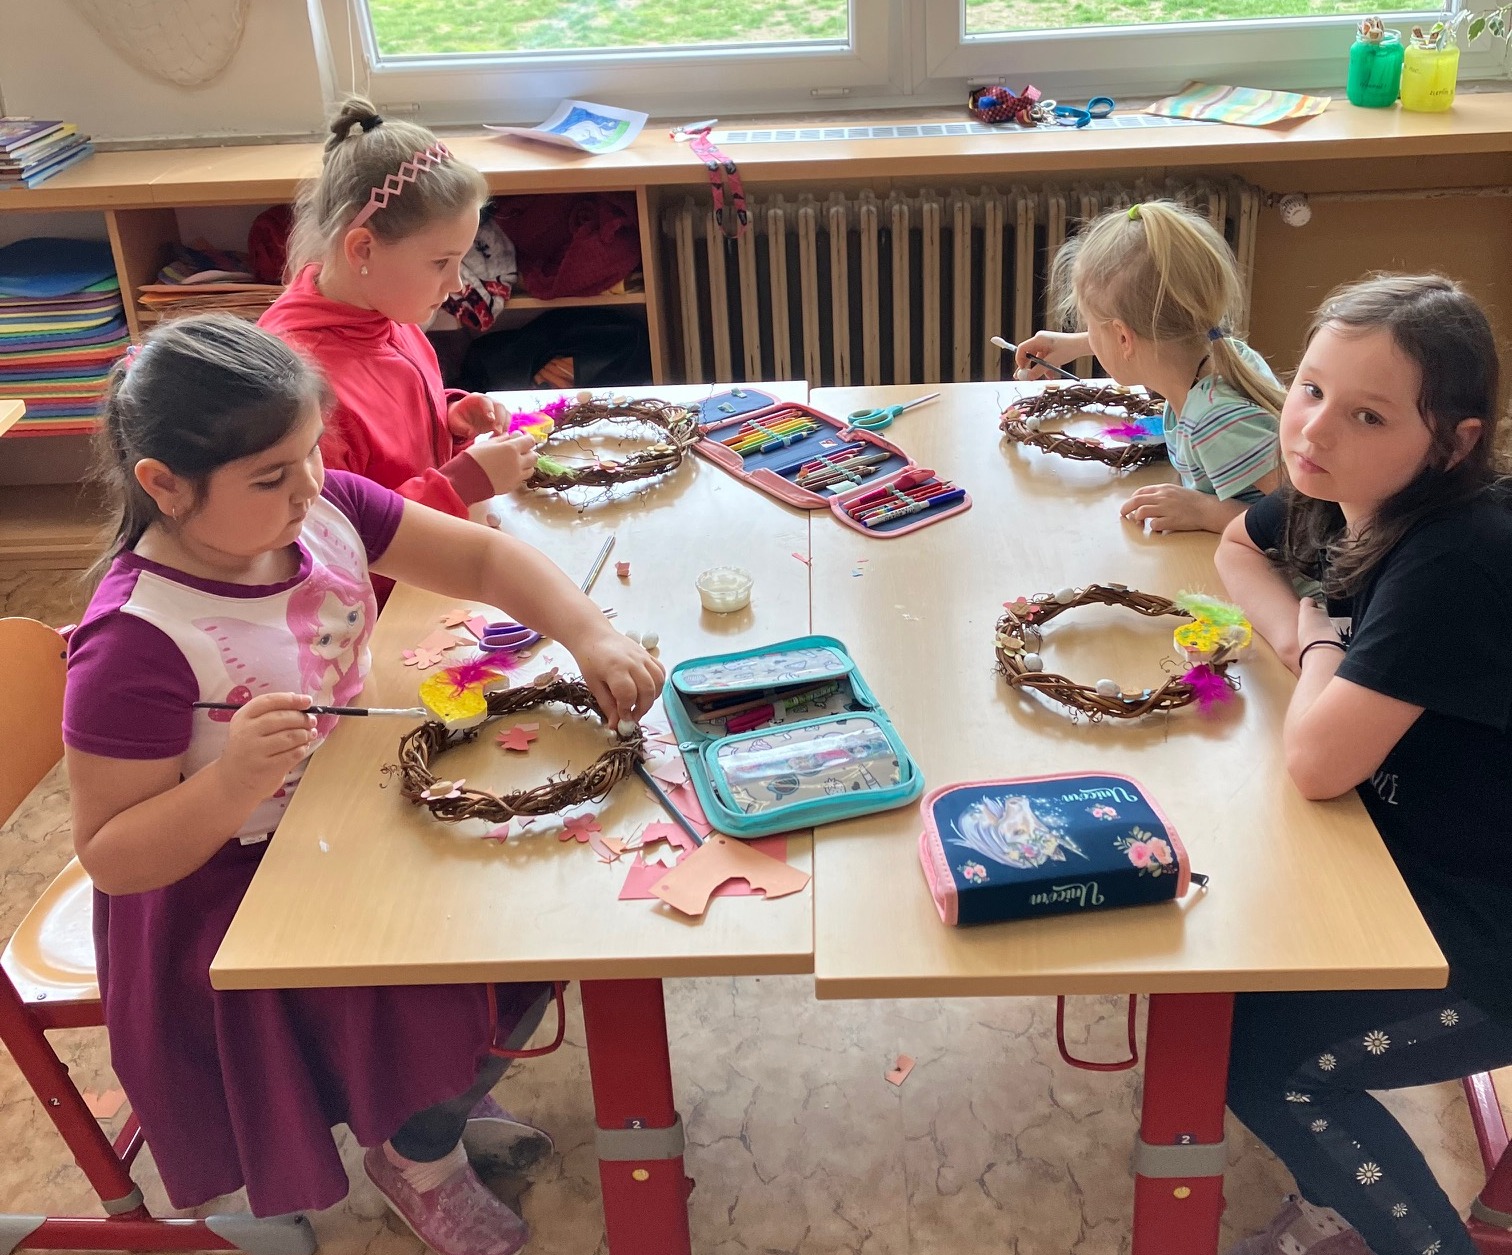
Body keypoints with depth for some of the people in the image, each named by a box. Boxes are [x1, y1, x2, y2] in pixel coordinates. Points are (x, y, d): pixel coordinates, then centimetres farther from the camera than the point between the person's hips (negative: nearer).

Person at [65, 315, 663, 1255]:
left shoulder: (323, 509, -11)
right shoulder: (138, 645, -29)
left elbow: (483, 558, -5)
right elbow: (111, 857, -24)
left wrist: (592, 636, -21)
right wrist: (237, 779, -40)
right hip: (231, 896, -7)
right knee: (441, 991, -19)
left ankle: (448, 1091, 31)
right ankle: (418, 1152, 18)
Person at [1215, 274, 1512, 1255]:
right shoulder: (1341, 497, -6)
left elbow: (1318, 760, -34)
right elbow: (1241, 550, 15)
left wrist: (1320, 646, -14)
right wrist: (1302, 637, -5)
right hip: (1406, 866, 8)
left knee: (1243, 1053, -7)